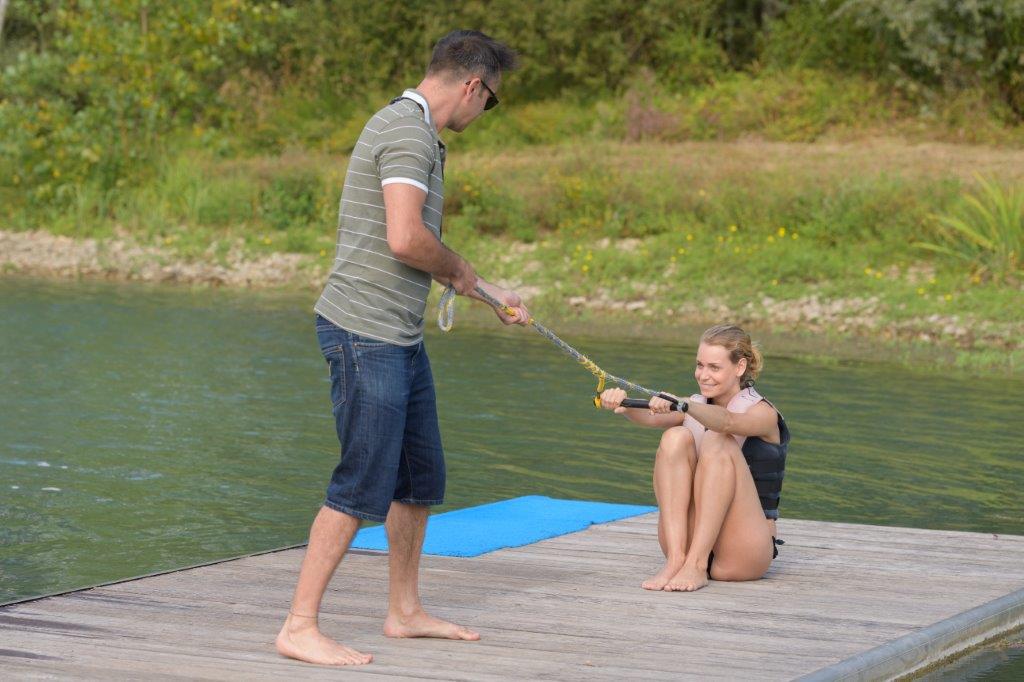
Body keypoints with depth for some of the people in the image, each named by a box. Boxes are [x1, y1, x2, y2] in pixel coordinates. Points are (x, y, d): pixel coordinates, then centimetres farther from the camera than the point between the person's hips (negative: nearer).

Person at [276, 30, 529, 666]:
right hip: (366, 332, -10)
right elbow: (406, 239, -26)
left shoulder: (419, 132, 19)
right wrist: (459, 270, -7)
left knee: (421, 477, 17)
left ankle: (406, 610, 30)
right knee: (364, 487, -9)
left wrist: (491, 292, 28)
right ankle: (300, 627, -5)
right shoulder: (407, 130, -15)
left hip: (401, 338, 10)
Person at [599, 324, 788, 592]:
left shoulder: (762, 413, -2)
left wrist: (682, 404, -46)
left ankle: (697, 565, -33)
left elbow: (727, 422, -27)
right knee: (676, 437, -17)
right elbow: (653, 417, -10)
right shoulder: (695, 407, 13)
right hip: (693, 538, 4)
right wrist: (622, 404, -32)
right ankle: (676, 559, -28)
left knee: (719, 442, -25)